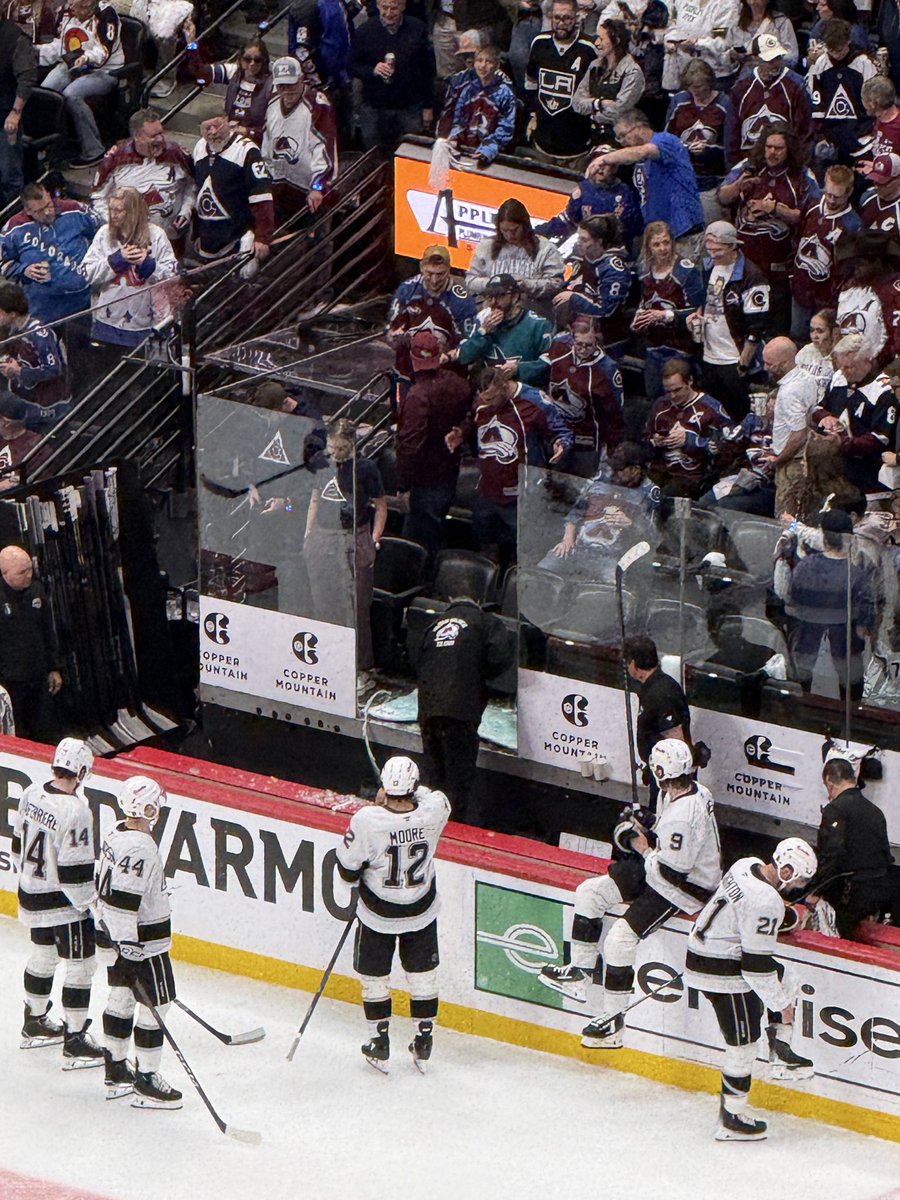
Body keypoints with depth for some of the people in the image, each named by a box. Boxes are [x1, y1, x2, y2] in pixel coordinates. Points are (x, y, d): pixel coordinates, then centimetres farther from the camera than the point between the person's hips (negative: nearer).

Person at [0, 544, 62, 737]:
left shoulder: (36, 589, 4)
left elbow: (48, 633, 15)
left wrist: (54, 668, 15)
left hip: (37, 678, 6)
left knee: (41, 733, 12)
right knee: (16, 738, -4)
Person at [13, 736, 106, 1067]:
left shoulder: (31, 794, -2)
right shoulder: (75, 810, -27)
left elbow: (19, 845, 11)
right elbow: (74, 873, -25)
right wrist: (95, 907, -15)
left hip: (31, 893, 9)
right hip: (63, 903, -9)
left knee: (43, 956, 26)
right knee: (81, 965, 1)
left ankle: (35, 1024, 41)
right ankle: (75, 1043, 4)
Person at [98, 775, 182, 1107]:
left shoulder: (116, 837, 6)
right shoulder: (140, 848, -25)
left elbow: (106, 889, 16)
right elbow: (124, 901, -29)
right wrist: (128, 944, -27)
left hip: (116, 935, 10)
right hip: (143, 942, -10)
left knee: (120, 999, 17)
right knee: (154, 1006, -2)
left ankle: (116, 1072, 27)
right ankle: (145, 1081, 2)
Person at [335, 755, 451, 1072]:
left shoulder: (366, 821, -30)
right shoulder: (433, 811, -23)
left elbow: (348, 870, -14)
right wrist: (412, 791, 10)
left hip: (377, 916, -2)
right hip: (422, 913, 2)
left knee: (374, 978, 18)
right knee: (423, 976, 19)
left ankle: (380, 1048, 27)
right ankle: (423, 1047, 31)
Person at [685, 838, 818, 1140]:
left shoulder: (748, 865, -1)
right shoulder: (766, 902, -28)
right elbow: (757, 966, -24)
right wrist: (782, 1005, -14)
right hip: (722, 973, -10)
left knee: (788, 981, 22)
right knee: (743, 1043, 0)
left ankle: (781, 1052, 20)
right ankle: (731, 1119, 9)